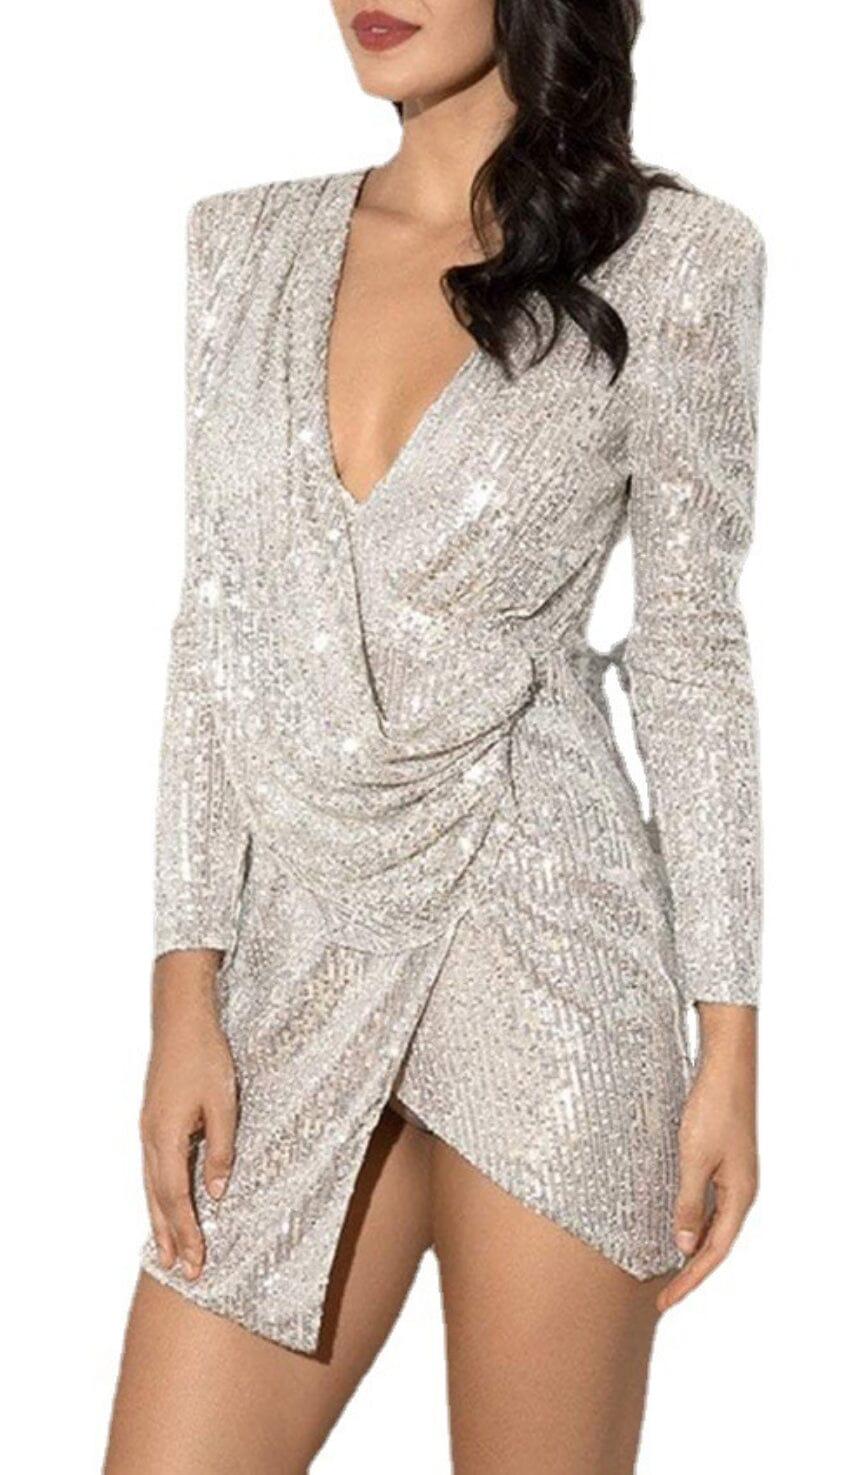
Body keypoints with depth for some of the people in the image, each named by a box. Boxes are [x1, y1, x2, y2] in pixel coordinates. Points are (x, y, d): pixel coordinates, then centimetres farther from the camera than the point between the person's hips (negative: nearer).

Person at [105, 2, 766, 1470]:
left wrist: (730, 1044, -3)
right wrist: (185, 995, 1)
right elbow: (213, 636, 8)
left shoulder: (669, 257, -2)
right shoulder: (250, 245, 9)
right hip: (300, 962, 4)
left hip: (540, 955, -3)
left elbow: (691, 659, 0)